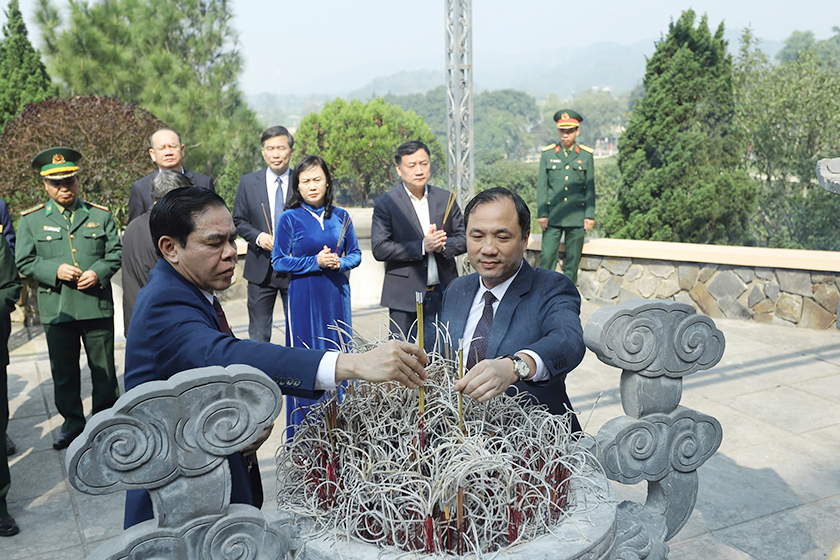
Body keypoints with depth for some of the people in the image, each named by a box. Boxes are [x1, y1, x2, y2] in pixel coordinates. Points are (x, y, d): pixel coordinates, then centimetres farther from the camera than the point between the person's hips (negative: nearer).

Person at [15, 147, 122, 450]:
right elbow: (24, 262, 3)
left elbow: (115, 253, 7)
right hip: (56, 309, 0)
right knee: (64, 371, 10)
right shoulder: (31, 220, 5)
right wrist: (55, 270, -14)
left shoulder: (100, 215, 6)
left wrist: (98, 272, -12)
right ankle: (72, 422, 27)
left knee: (104, 368, 8)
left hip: (97, 306, 0)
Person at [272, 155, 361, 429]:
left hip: (337, 297, 3)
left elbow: (355, 254, 12)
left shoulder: (341, 216, 6)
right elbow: (278, 262, -4)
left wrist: (340, 262, -10)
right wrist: (315, 262, -14)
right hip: (304, 300, -3)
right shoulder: (290, 219, -3)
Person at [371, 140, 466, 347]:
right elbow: (379, 249, -11)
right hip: (404, 296, -3)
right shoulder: (385, 203, -3)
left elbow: (463, 239, 11)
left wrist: (443, 245, -11)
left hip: (442, 292, 3)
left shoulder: (446, 199, 8)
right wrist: (422, 247, -18)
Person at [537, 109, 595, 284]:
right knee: (547, 256, -5)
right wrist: (542, 214, -3)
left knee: (573, 259, 5)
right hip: (553, 215, 0)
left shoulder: (586, 155, 7)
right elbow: (542, 186, 4)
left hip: (577, 216, 1)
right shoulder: (547, 154, 6)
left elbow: (590, 187, 6)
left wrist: (590, 215, 0)